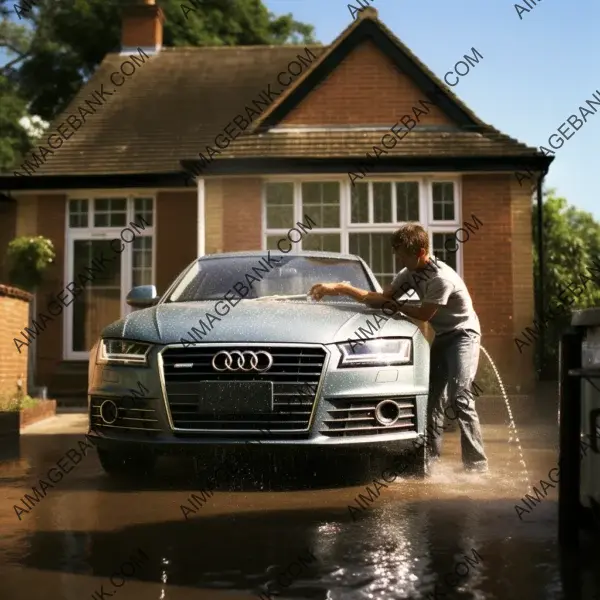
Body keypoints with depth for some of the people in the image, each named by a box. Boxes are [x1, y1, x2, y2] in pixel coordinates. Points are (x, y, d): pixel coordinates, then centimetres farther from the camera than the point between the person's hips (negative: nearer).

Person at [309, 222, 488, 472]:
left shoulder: (442, 278, -27)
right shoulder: (410, 273, 0)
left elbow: (424, 314, -20)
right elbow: (382, 298, -2)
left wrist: (395, 305, -6)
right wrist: (339, 288, -8)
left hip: (463, 334, -8)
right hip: (442, 336, 8)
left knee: (459, 396, -16)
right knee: (433, 396, 4)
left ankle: (476, 463, -13)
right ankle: (430, 455, 9)